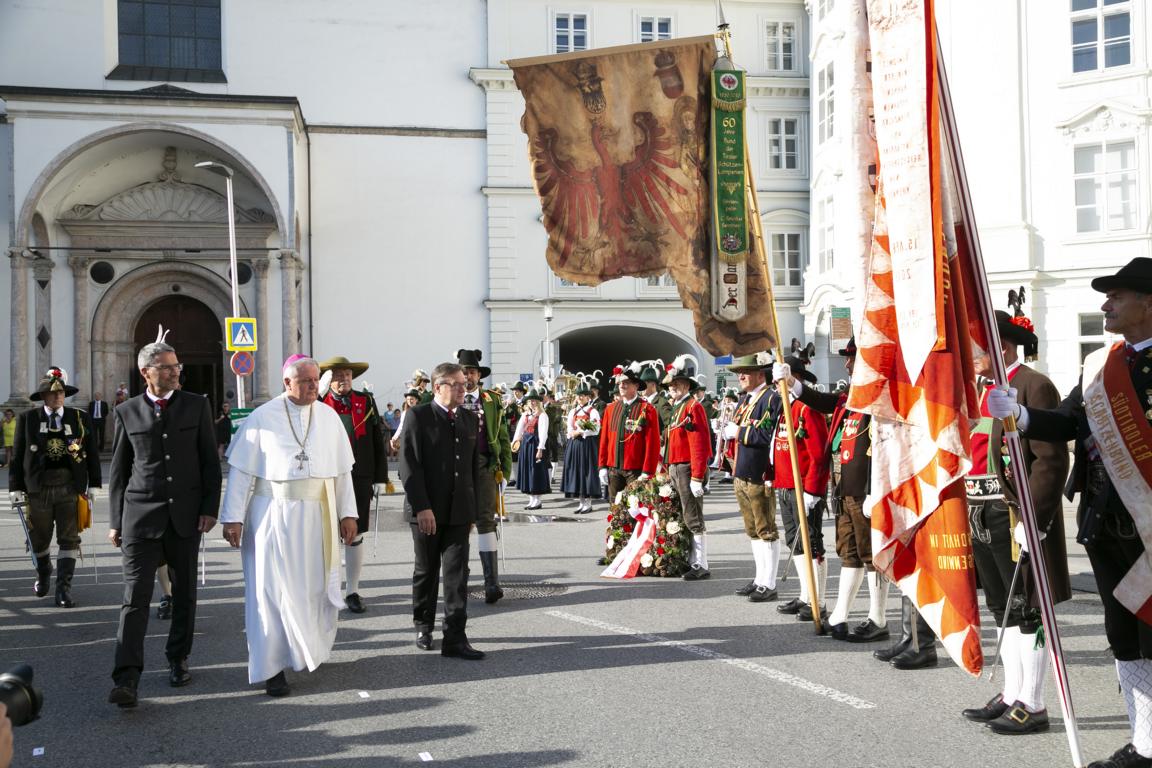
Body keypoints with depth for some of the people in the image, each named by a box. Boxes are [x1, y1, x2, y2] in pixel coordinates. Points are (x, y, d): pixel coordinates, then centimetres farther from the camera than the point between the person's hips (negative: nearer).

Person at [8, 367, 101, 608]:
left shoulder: (80, 418, 4)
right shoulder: (27, 419, 2)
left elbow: (92, 453, 6)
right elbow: (17, 455, 3)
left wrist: (94, 484, 2)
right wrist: (15, 487, -1)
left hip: (71, 487, 0)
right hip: (38, 486, 0)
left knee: (69, 539, -2)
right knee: (39, 538, 13)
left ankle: (63, 588, 2)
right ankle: (43, 574, 41)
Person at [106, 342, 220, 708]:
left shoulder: (196, 406, 5)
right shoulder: (126, 412, 5)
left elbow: (210, 461, 5)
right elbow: (118, 471, 9)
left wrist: (210, 509, -3)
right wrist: (115, 521, 6)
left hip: (186, 514, 1)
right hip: (141, 513, -1)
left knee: (184, 592, 10)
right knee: (136, 595, -9)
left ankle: (178, 660, 26)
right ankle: (126, 680, -13)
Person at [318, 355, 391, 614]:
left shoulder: (366, 401, 6)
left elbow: (378, 441, 6)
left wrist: (380, 477, 2)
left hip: (360, 478, 2)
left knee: (355, 535, 6)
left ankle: (352, 592, 16)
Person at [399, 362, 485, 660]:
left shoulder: (469, 419, 9)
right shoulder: (418, 416, -7)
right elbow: (409, 465, -12)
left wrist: (473, 508, 12)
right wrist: (422, 507, -18)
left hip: (458, 511, 4)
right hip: (426, 510, -3)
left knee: (457, 573, -3)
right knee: (426, 571, 11)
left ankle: (455, 638, -2)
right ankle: (423, 625, 29)